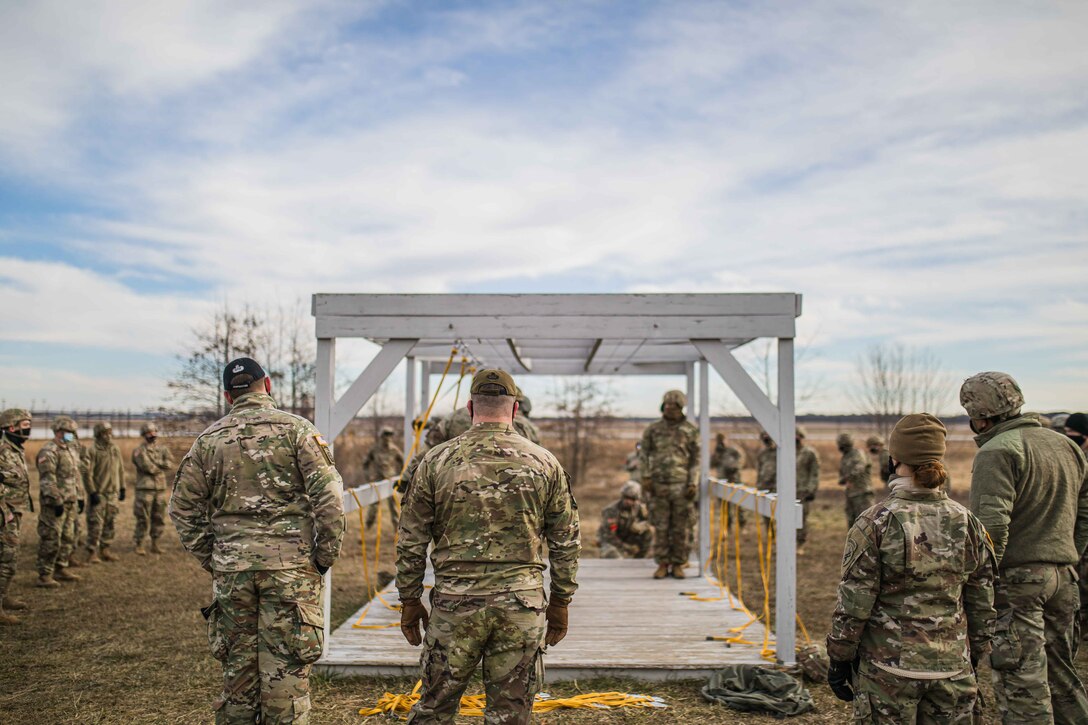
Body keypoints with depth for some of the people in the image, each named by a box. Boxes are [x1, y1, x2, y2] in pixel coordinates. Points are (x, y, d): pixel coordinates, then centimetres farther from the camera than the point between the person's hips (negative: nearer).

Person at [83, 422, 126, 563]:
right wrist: (92, 492, -16)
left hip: (113, 492, 6)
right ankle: (92, 553, 1)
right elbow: (87, 473, -13)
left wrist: (122, 488, 13)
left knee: (109, 523, 11)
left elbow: (121, 469, 16)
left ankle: (105, 550, 21)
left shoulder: (116, 449, 10)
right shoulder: (92, 451, -10)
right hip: (98, 493, -6)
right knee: (96, 524, -6)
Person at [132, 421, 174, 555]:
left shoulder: (162, 448, 11)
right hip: (145, 489, -5)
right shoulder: (139, 451, -5)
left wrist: (156, 463, -14)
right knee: (143, 519, -3)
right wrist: (161, 466, -4)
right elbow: (147, 467, -18)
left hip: (160, 489, 5)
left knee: (158, 519, 8)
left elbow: (170, 464, -4)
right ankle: (139, 545, 7)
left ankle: (155, 545, 18)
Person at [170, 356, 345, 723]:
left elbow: (183, 508, 9)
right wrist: (326, 555, -1)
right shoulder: (296, 429, -3)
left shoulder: (208, 439, 8)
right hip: (289, 565, -3)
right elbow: (329, 497, -10)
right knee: (285, 668, 2)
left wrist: (210, 559, 14)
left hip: (230, 569, 3)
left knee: (238, 664, 14)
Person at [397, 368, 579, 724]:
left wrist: (409, 601, 12)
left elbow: (411, 542, 2)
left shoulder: (436, 461, -1)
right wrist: (560, 602, 15)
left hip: (455, 603, 0)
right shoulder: (544, 463, 2)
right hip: (522, 605, 1)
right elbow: (565, 543, 6)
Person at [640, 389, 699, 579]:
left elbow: (695, 459, 5)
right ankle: (662, 564, 10)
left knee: (681, 527, 2)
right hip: (659, 485, 1)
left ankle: (678, 564, 11)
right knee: (660, 527, 3)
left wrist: (693, 483, -3)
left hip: (681, 485, -1)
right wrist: (646, 477, -1)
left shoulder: (690, 431, 5)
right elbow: (644, 454, 10)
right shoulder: (653, 429, 8)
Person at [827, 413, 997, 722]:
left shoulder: (876, 522, -13)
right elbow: (982, 603, 7)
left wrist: (839, 658, -1)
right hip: (952, 668, 4)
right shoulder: (967, 523, 0)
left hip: (889, 667, -4)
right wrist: (974, 656, 19)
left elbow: (854, 602, -11)